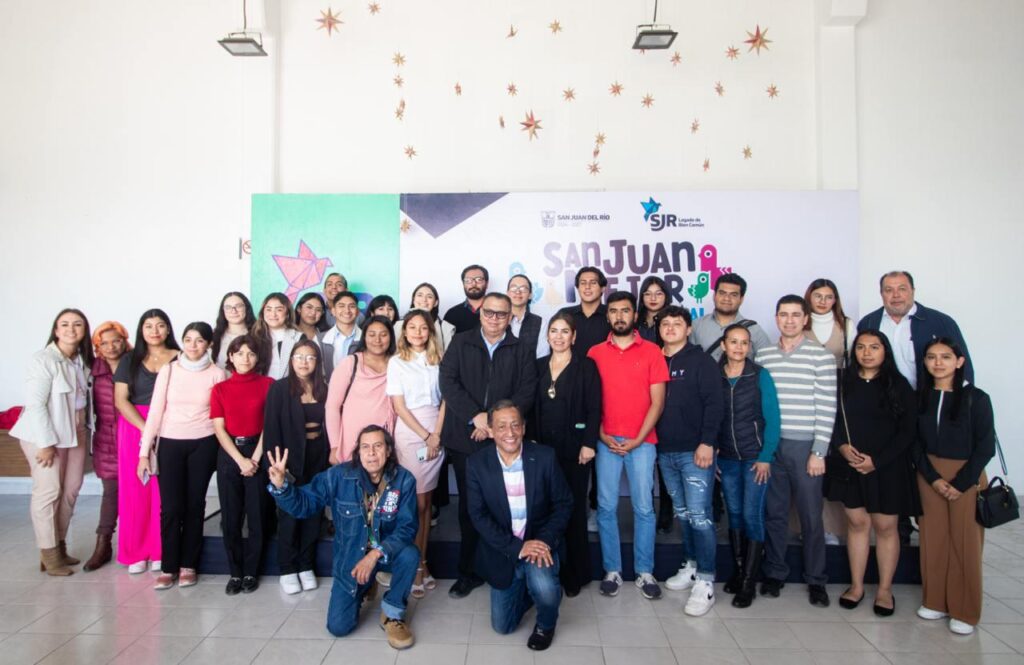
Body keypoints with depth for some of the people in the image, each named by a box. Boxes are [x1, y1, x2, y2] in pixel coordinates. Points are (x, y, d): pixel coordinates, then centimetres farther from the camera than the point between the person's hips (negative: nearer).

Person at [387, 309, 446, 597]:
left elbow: (444, 400, 5)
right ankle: (416, 566, 6)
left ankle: (423, 562, 15)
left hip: (436, 435, 3)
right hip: (409, 434, -3)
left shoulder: (437, 360, 8)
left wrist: (437, 435, -7)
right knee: (416, 502, -3)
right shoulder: (397, 362, 1)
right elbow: (399, 405, -4)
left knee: (427, 501, 7)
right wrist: (425, 436, -8)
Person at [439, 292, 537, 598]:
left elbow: (526, 392, -2)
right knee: (469, 505, 8)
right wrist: (476, 416, -15)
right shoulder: (460, 343, 7)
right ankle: (469, 570, 19)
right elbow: (448, 382, -3)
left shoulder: (521, 350, 6)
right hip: (466, 438, 1)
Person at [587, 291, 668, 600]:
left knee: (643, 508, 3)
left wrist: (637, 439, -8)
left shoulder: (652, 351, 2)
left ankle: (645, 572, 16)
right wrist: (602, 436, -5)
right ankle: (612, 571, 16)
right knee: (606, 507, 4)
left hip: (641, 441, -1)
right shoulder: (595, 353, 6)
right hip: (606, 441, 1)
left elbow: (657, 401, -1)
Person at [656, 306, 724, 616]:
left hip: (695, 451, -5)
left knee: (699, 515, -7)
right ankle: (691, 566, 26)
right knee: (682, 513, 14)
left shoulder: (701, 361, -3)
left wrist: (707, 442, -16)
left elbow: (714, 404, -9)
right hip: (665, 451, 5)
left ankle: (705, 582, -1)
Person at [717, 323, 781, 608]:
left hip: (755, 457, -3)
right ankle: (737, 572, 23)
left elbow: (773, 418, -6)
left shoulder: (760, 375, -6)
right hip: (726, 458, 3)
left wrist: (766, 457, -11)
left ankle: (748, 584, 5)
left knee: (752, 515, -3)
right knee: (734, 514, 11)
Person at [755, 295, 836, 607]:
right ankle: (774, 573, 25)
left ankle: (816, 579, 21)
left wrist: (819, 452, -10)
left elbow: (827, 407, -6)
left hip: (805, 446, -3)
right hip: (770, 445, 3)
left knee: (811, 516, 5)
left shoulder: (821, 356, -3)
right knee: (774, 513, 11)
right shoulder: (763, 356, 7)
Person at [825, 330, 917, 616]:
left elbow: (907, 432, -5)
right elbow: (831, 420, 6)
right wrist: (841, 446, -13)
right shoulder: (844, 383, 4)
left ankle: (885, 589, 19)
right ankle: (856, 585, 21)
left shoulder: (899, 386, -2)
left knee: (885, 526, 5)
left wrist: (876, 461, -12)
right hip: (849, 466, 2)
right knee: (856, 522, 9)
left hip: (888, 468, -2)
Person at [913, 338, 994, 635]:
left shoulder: (976, 399, -8)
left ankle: (964, 612, 17)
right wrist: (933, 478, -8)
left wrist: (960, 483, -12)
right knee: (933, 539, 8)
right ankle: (935, 601, 23)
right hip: (929, 475, 3)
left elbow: (985, 447, -8)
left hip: (966, 476, -3)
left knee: (965, 543, 3)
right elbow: (915, 443, 3)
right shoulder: (919, 397, 1)